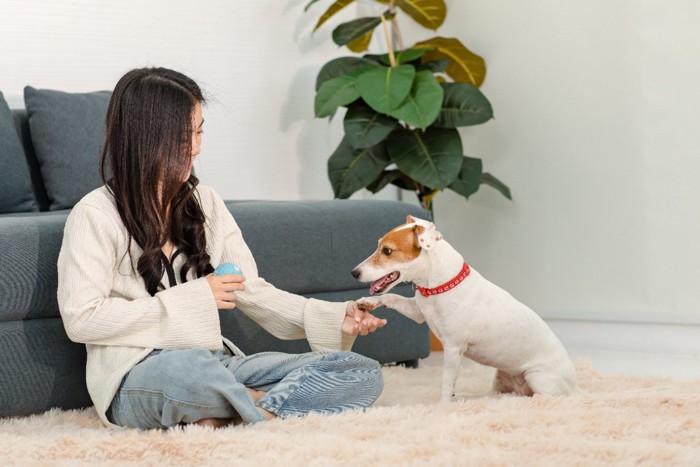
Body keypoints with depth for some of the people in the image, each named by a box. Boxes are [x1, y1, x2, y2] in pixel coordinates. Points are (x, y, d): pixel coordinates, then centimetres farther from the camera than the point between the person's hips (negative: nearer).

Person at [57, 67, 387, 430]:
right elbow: (81, 319, -11)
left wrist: (333, 319, -3)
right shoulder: (95, 215, -4)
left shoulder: (206, 204, 15)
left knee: (363, 373, -11)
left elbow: (252, 291, 13)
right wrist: (192, 298, -12)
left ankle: (223, 416, -26)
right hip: (137, 379, -6)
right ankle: (265, 407, -14)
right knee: (190, 367, -44)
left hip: (215, 364, 6)